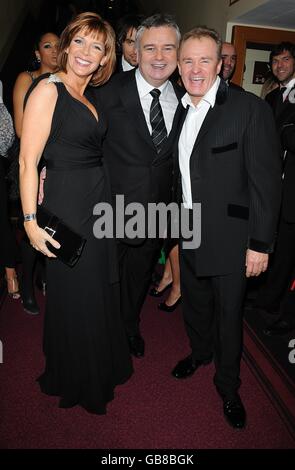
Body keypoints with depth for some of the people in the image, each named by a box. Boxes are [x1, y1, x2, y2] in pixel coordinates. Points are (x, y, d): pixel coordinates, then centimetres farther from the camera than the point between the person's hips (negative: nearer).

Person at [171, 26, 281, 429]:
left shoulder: (250, 109, -13)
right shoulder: (181, 110, 7)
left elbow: (266, 181, -14)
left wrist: (260, 244, -16)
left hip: (229, 236, -6)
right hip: (188, 233, 6)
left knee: (228, 315, 9)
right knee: (194, 302, 23)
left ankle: (228, 387, 33)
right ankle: (199, 353, 51)